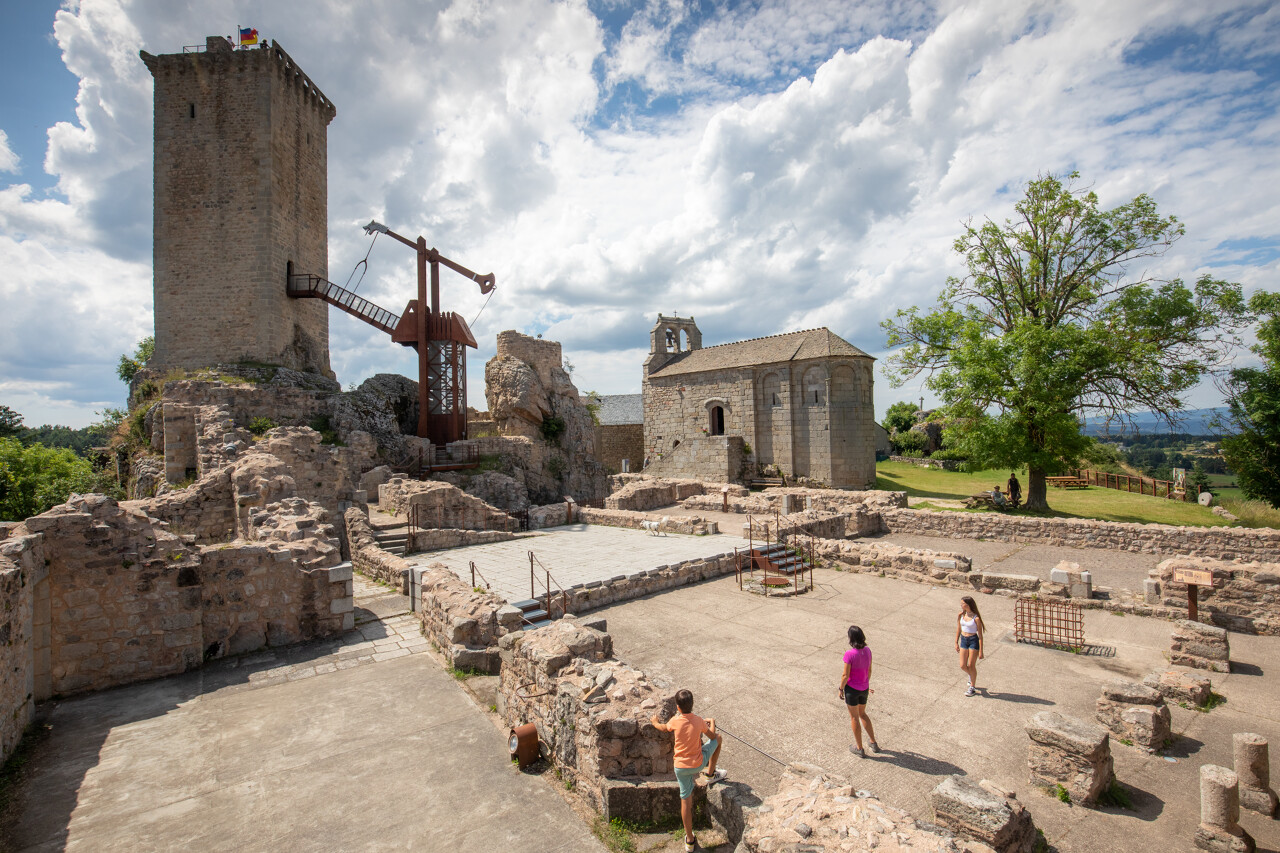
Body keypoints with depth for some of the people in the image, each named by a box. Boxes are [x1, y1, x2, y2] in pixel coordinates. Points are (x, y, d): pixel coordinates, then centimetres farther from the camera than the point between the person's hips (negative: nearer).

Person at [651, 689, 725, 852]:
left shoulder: (675, 721, -14)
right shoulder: (699, 721, -15)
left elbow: (663, 728, 9)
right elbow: (712, 736, 5)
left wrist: (655, 722, 31)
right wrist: (712, 722, 25)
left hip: (681, 767, 1)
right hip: (698, 763, 0)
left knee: (685, 800, 15)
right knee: (718, 737, 17)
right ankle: (711, 774, 33)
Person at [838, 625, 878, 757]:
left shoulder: (849, 654, -28)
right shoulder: (867, 651, -10)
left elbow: (845, 675, -21)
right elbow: (869, 670, 4)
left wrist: (841, 689, -4)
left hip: (852, 689, -5)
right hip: (864, 688, 5)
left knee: (854, 717, 15)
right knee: (862, 714, 29)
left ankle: (859, 749, 29)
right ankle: (873, 743, 37)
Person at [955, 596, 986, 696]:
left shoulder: (976, 618, -17)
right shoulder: (961, 615, -2)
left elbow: (980, 635, -12)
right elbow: (958, 629, 10)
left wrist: (980, 651, -10)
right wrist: (956, 643, 12)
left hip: (973, 641, -5)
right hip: (963, 640, 5)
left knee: (971, 665, 4)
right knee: (962, 665, 7)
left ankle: (972, 687, 24)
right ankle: (972, 676, 39)